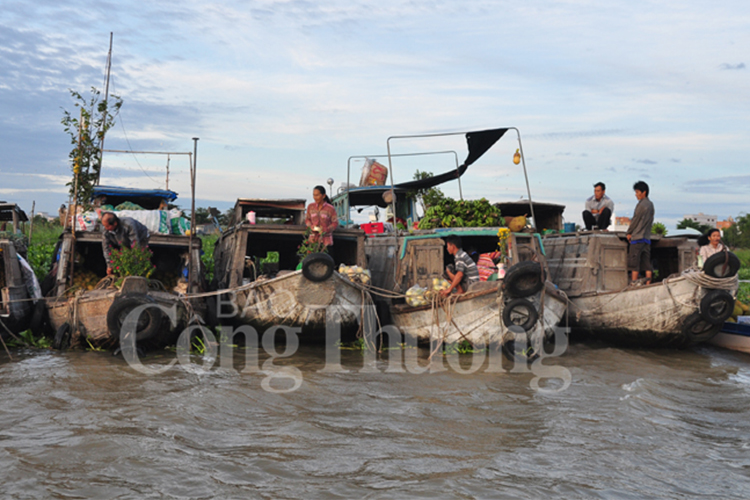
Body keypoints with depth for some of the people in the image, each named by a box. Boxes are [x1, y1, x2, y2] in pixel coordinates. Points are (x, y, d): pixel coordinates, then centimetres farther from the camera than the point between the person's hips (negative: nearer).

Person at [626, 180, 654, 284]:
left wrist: (629, 233, 3)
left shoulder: (641, 204, -12)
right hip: (647, 237, 8)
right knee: (646, 263, 7)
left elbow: (635, 220, -9)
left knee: (634, 263, -5)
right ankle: (648, 283, 5)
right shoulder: (651, 205, 12)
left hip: (637, 237, -8)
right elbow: (651, 221, 16)